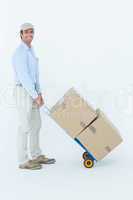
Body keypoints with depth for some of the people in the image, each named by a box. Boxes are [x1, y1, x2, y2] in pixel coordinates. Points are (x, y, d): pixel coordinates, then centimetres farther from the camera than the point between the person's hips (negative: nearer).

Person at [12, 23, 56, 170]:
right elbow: (24, 77, -23)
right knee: (25, 126, -5)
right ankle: (23, 161, 4)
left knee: (36, 124, 13)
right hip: (23, 93, -10)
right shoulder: (20, 53, -17)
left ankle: (36, 156, 23)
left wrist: (39, 94, 12)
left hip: (30, 92, 10)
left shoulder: (30, 51, 16)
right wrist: (36, 96, -21)